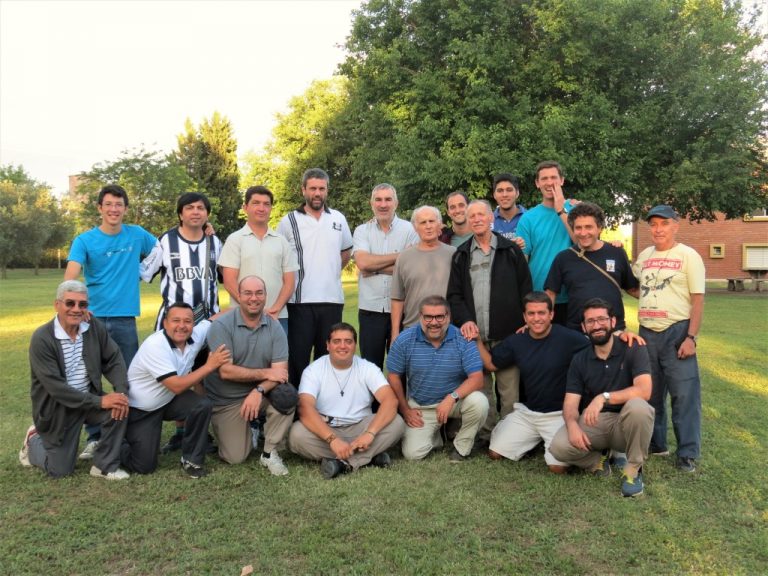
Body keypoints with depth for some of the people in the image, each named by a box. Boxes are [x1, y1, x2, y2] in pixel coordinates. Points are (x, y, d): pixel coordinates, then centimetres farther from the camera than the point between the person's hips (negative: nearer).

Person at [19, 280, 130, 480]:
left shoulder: (95, 328, -8)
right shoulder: (41, 339, -21)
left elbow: (114, 360, -5)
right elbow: (55, 386, -26)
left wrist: (121, 392, -24)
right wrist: (99, 402, -30)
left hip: (89, 397, 4)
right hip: (56, 407, -3)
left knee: (119, 408, -26)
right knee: (60, 470, 6)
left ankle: (105, 465, -5)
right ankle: (34, 441, 38)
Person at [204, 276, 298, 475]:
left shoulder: (274, 327, -6)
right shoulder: (221, 325, -14)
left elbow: (280, 371, -13)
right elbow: (226, 371, -21)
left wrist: (259, 390, -31)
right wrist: (265, 373, -18)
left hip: (259, 393, 2)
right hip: (226, 400, -2)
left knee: (286, 395, -29)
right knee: (235, 458, -7)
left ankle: (269, 453, -8)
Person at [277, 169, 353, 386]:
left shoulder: (338, 219, 9)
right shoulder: (289, 220, 0)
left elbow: (346, 250, 23)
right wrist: (291, 278, 4)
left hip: (332, 299, 3)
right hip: (300, 300, -3)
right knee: (298, 356, 1)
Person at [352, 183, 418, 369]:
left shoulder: (409, 230, 1)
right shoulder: (362, 231, 6)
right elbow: (362, 262, -12)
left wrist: (374, 267, -10)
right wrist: (399, 256, -9)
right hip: (370, 310, 1)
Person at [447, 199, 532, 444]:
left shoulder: (511, 251, 7)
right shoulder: (461, 255, 12)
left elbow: (525, 289, 5)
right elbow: (454, 294, 8)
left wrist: (525, 324, -2)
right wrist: (464, 320, -8)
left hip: (507, 333, -1)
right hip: (474, 335, 2)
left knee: (509, 389, 1)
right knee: (480, 388, 6)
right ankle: (486, 435, 16)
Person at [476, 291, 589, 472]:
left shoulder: (569, 338, -16)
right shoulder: (515, 341, 1)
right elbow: (491, 364, 11)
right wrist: (476, 339, 1)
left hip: (558, 414, -5)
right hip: (525, 411, 5)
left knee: (558, 467, -20)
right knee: (495, 453, 0)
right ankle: (536, 439, 26)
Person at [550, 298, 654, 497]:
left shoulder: (633, 349, -8)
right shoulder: (579, 360, 2)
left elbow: (644, 390, -22)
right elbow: (570, 403, -4)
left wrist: (604, 397, -33)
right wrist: (572, 425, -27)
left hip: (625, 422, -2)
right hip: (592, 423, 2)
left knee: (638, 407, -38)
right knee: (559, 446, -28)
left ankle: (633, 469, -12)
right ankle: (598, 459, 8)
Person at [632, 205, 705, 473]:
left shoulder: (688, 256, -4)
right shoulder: (644, 256, 10)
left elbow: (697, 300, -8)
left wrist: (691, 337, -15)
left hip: (676, 332, -5)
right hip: (647, 332, 6)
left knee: (684, 394, -3)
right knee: (650, 392, 14)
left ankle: (688, 453, 8)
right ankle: (655, 443, 28)